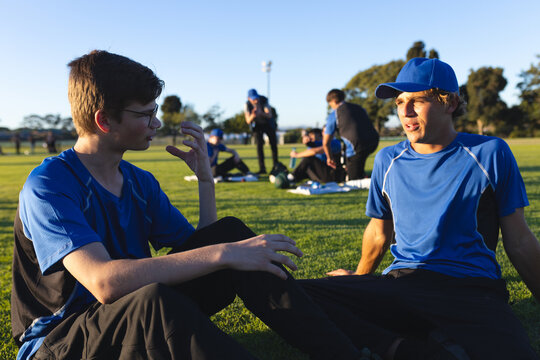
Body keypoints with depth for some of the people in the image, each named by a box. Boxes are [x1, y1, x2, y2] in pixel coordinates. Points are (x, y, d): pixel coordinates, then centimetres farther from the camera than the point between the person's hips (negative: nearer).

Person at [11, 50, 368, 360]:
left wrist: (205, 176, -5)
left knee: (230, 230, -14)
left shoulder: (140, 181, 5)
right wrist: (222, 254, -36)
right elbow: (104, 281, -34)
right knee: (155, 299, -41)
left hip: (141, 317, 6)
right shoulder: (48, 185, -18)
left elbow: (200, 250, 4)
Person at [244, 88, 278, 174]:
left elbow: (269, 115, -38)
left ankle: (275, 166, 15)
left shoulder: (264, 100, -28)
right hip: (257, 125, 0)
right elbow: (248, 121, -27)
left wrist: (261, 113, -58)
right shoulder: (247, 105, -24)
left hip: (268, 124, 0)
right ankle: (262, 168, -8)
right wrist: (252, 116, -49)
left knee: (273, 144, 3)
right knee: (259, 146, -9)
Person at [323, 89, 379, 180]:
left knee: (354, 180, 5)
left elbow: (326, 143, 8)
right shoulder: (358, 108, 25)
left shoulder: (333, 115, 9)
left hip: (357, 146, -6)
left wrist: (329, 158, 25)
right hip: (374, 142, 7)